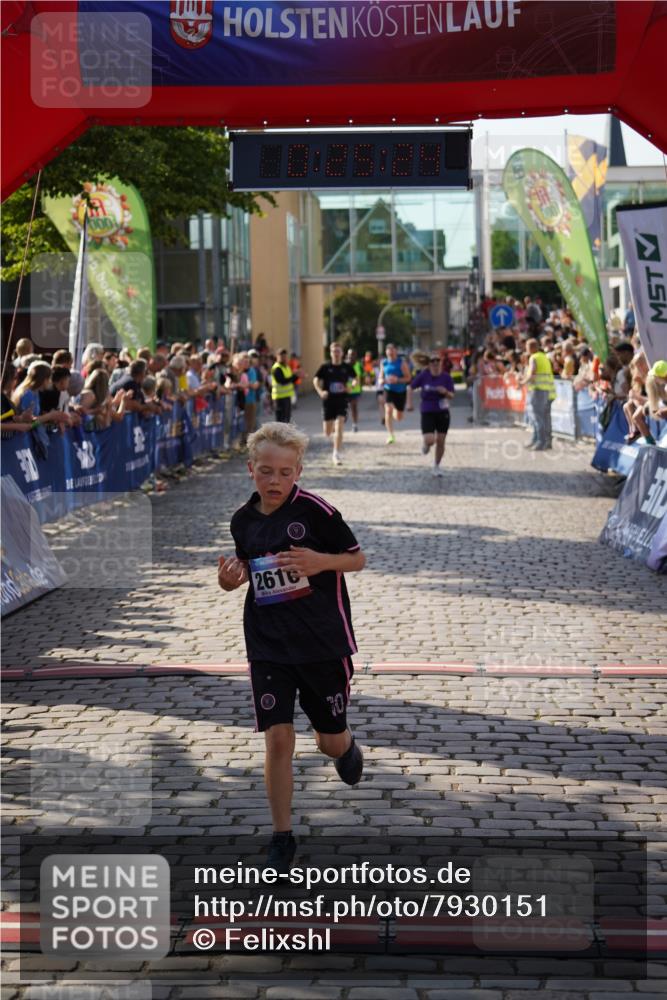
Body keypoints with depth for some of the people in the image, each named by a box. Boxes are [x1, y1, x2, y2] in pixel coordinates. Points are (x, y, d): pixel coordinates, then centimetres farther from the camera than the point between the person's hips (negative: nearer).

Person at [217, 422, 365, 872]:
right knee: (278, 740, -6)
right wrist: (232, 578, -4)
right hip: (268, 645, 3)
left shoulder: (315, 509, -11)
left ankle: (348, 746, 48)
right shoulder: (243, 520, 3)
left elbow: (358, 558, -4)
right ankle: (283, 838, 6)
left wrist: (322, 561, -23)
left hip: (323, 642, -2)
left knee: (331, 741, 9)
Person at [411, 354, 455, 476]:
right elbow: (411, 388, 6)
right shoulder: (423, 375, -6)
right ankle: (426, 446, 23)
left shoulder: (446, 377, -4)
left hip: (442, 412, 2)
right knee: (429, 441, -16)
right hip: (427, 412, -2)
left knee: (440, 442, 5)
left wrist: (445, 392, -26)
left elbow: (452, 396, -5)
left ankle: (436, 466, 25)